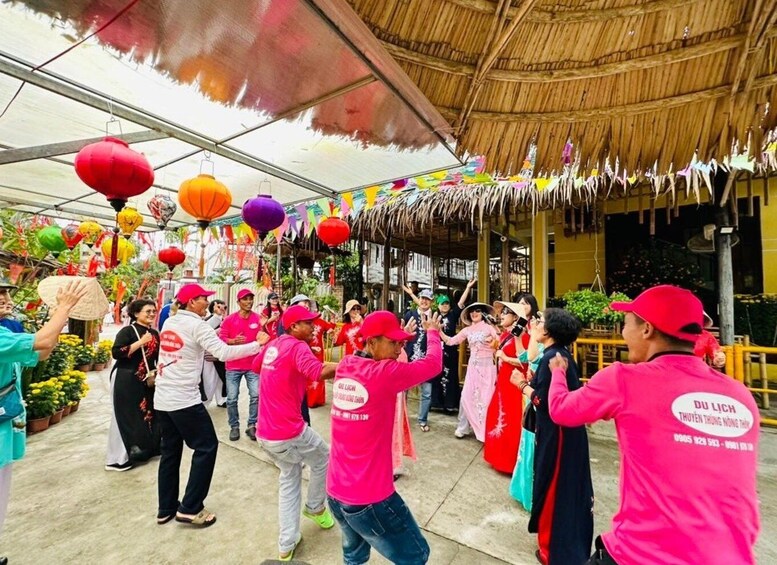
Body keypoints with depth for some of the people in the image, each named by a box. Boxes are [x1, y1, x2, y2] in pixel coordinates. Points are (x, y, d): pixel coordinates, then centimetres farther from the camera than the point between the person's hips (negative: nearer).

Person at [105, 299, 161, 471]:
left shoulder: (154, 334, 9)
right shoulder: (128, 331, -10)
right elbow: (116, 353, -22)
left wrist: (156, 373, 5)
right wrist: (140, 342, -24)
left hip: (147, 381, 7)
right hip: (126, 381, -6)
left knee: (147, 414, 11)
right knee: (125, 417, 1)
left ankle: (142, 450, 29)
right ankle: (116, 459, 15)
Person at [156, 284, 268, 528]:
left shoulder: (169, 322, 10)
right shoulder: (196, 324, -15)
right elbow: (224, 353, -25)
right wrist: (257, 344, -20)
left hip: (162, 398, 9)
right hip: (184, 399, -9)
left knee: (170, 451, 18)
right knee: (206, 446, 3)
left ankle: (166, 508, 28)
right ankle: (190, 508, 9)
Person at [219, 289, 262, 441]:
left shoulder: (259, 319, -1)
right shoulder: (229, 319, -2)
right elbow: (221, 338, -2)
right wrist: (233, 341, -21)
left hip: (253, 365, 0)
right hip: (233, 365, 0)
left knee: (256, 396, -2)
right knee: (231, 398, 6)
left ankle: (251, 425, 15)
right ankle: (234, 426, 24)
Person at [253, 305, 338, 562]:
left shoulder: (273, 344, 7)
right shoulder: (297, 346, -18)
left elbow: (256, 366, 28)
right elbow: (318, 372, -39)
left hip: (266, 433, 8)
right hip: (289, 431, -8)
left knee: (289, 480, 26)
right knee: (323, 458, 21)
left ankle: (286, 545, 32)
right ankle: (315, 507, 42)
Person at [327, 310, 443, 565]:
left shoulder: (343, 367, -3)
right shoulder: (385, 373, -21)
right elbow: (433, 364, -10)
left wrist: (398, 340, 17)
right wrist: (432, 332, 8)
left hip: (335, 492, 7)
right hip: (370, 498, -7)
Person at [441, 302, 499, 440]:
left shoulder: (489, 327, -3)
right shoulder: (467, 330, 6)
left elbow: (499, 344, -5)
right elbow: (450, 341, 4)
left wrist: (494, 342, -26)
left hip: (487, 366, -3)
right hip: (473, 366, 3)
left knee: (486, 397, 5)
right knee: (467, 396, 3)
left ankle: (486, 429, 21)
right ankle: (463, 427, 18)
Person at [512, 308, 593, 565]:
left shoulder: (550, 358, -22)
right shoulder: (563, 354, 5)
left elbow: (543, 401, -23)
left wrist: (523, 385, -10)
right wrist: (531, 381, 8)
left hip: (555, 433, -9)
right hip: (569, 430, 9)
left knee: (552, 488, 8)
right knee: (568, 487, 23)